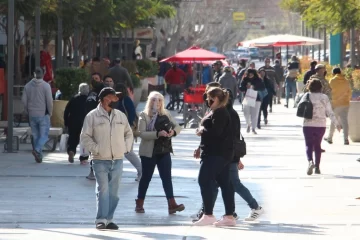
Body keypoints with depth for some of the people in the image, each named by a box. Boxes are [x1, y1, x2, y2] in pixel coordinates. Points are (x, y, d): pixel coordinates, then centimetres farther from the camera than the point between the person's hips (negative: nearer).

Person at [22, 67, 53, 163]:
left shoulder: (28, 86, 2)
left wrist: (28, 112, 14)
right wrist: (50, 112, 1)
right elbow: (49, 101, -12)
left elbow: (24, 100, 3)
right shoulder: (46, 86, -10)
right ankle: (37, 150, -22)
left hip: (32, 115, 4)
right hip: (43, 114, -4)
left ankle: (39, 156, 12)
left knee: (35, 135, 12)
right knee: (44, 135, 1)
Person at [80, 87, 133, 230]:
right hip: (100, 160, -5)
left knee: (114, 191, 7)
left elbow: (129, 133, 20)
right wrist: (95, 149, -12)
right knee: (103, 189, -10)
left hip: (117, 160, 5)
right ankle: (101, 220, -9)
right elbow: (85, 137, -3)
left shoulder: (121, 116, 10)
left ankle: (109, 219, 15)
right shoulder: (92, 116, -4)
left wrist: (126, 147, 5)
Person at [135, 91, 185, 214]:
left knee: (167, 177, -1)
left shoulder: (166, 114, 6)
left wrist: (173, 131, -14)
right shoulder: (144, 115, -7)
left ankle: (172, 204, -5)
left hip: (164, 151, 4)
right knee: (146, 177, 6)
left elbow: (177, 126, 9)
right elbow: (142, 133, -18)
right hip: (149, 152, -4)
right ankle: (139, 204, 18)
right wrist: (158, 134, -28)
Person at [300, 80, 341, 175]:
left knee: (309, 145, 3)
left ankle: (310, 161, -26)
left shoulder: (307, 96, -3)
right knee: (317, 145, 16)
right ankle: (317, 167, 14)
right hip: (321, 125, 2)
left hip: (308, 125, -2)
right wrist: (336, 124, 6)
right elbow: (330, 112, 0)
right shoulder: (324, 97, 1)